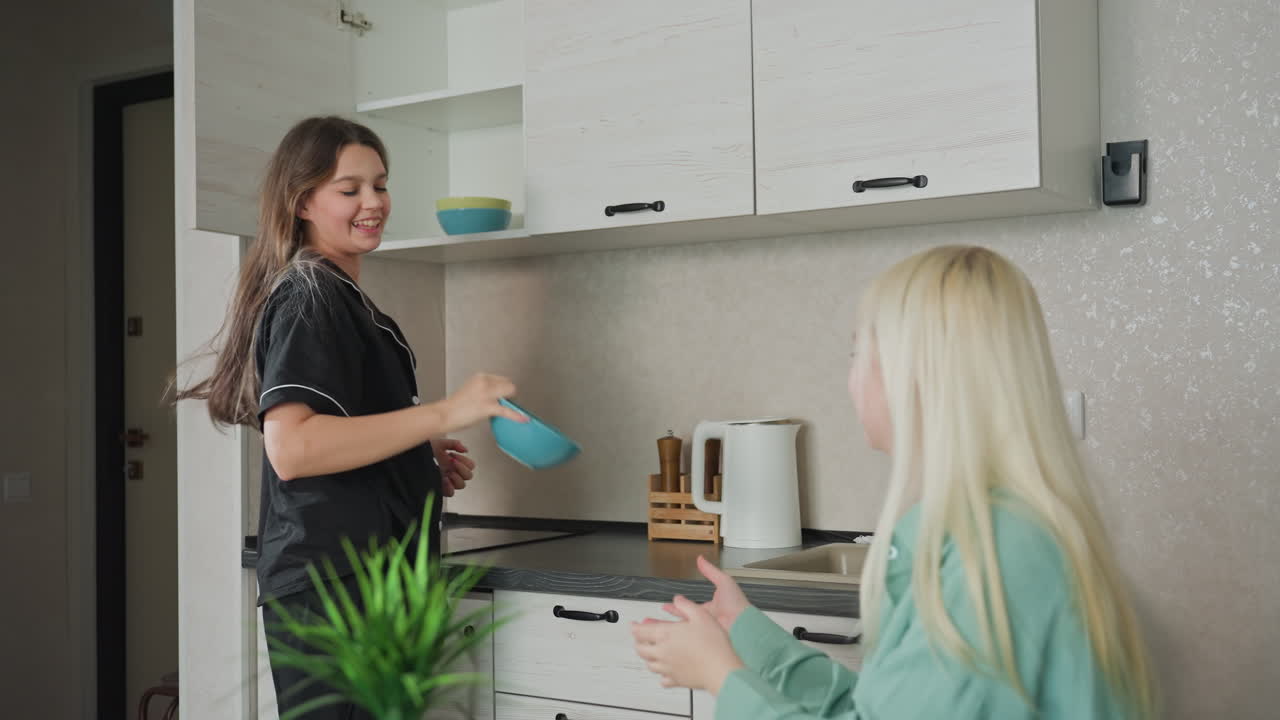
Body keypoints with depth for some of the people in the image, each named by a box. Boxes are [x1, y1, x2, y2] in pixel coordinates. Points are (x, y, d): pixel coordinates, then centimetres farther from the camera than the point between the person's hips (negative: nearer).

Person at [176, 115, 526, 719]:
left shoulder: (336, 295, 19)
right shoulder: (310, 295, -12)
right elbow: (291, 447, -26)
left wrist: (424, 460, 13)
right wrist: (444, 415, -28)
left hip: (364, 578, 10)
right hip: (334, 583, -10)